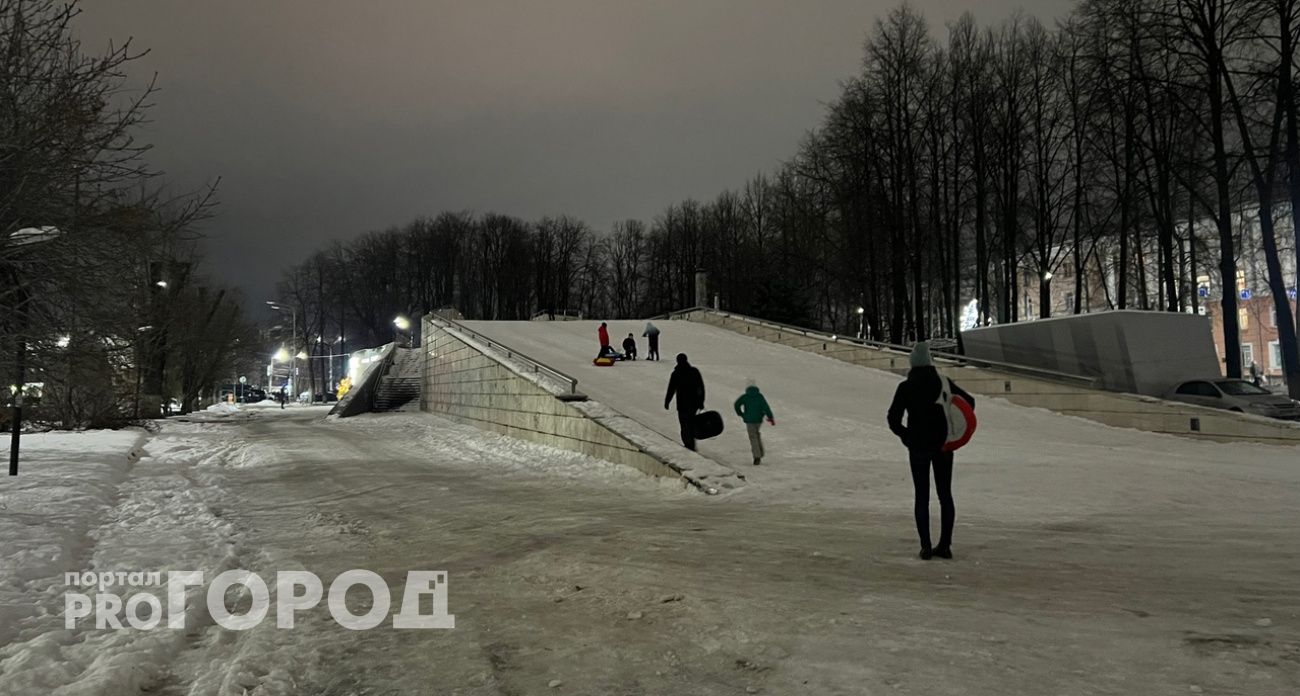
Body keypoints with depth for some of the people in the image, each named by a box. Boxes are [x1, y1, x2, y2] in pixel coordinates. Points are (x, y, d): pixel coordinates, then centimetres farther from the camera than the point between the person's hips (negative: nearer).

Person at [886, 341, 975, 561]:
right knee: (945, 495, 11)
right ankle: (945, 545, 11)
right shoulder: (943, 383, -1)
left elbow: (893, 419, -10)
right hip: (943, 445, 2)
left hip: (918, 446, -2)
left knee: (922, 497, 5)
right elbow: (969, 401, 1)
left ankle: (926, 546, 1)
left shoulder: (905, 388, -7)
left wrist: (906, 435, 6)